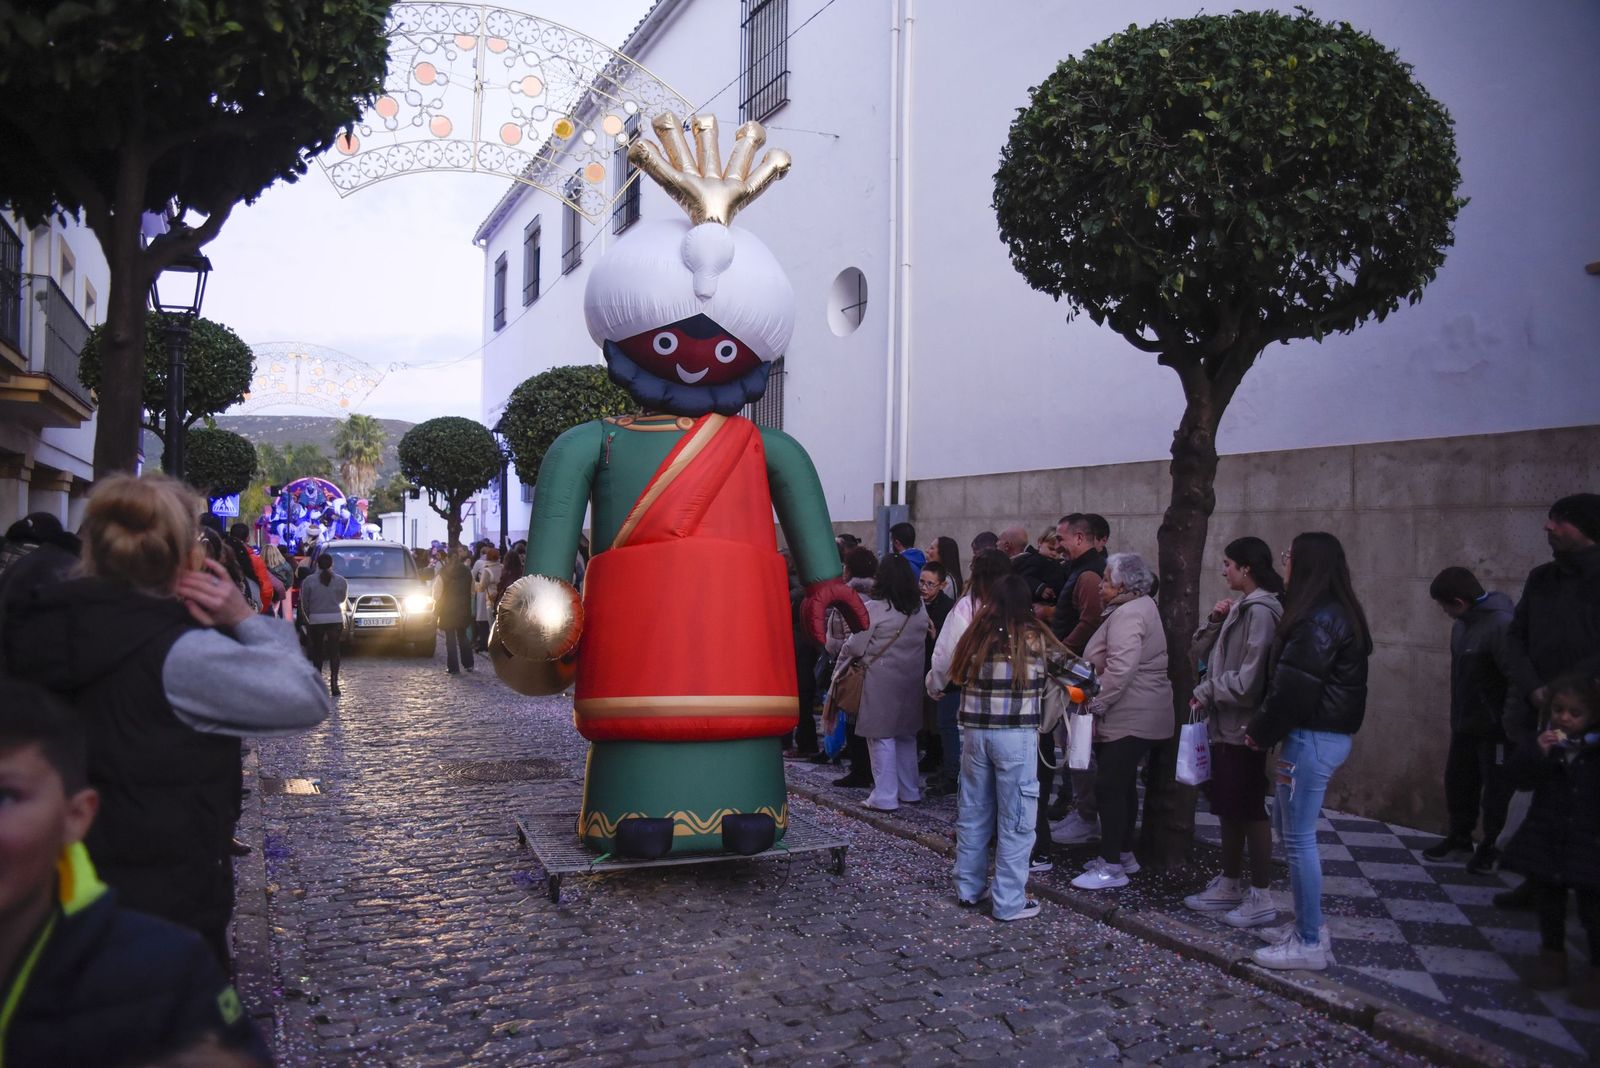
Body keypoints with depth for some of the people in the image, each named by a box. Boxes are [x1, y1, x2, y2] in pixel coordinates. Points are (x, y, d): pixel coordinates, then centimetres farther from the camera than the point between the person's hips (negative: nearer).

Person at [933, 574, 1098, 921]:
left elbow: (941, 678, 12)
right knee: (1015, 819, 5)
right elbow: (1080, 673, 0)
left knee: (972, 812, 16)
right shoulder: (1035, 638, -5)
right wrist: (1087, 687, 20)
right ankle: (1009, 901, 10)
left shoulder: (975, 635, 4)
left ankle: (969, 888, 28)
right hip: (1016, 736, -4)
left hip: (975, 732, 4)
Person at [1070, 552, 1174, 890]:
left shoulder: (1128, 614, -18)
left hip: (1130, 719, -11)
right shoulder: (1139, 607, 17)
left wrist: (1095, 703, -19)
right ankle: (1123, 853, 28)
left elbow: (1120, 669, -27)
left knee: (1110, 787, -8)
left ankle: (1112, 867, -3)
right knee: (1123, 786, 18)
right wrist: (1096, 699, 19)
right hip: (1134, 715, 11)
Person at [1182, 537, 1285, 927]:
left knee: (1250, 811, 0)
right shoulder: (1240, 608, 12)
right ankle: (1229, 885, 28)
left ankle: (1261, 896, 11)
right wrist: (1214, 622, -2)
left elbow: (1249, 679, -23)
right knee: (1227, 807, 16)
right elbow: (1199, 652, 14)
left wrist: (1207, 691, -11)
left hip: (1243, 728, -9)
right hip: (1224, 724, 9)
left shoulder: (1260, 611, -17)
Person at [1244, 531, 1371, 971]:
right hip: (1331, 733, 10)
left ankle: (1310, 943, 6)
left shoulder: (1317, 620, -19)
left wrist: (1260, 732, -8)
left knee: (1298, 837, -3)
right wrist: (1265, 728, 11)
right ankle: (1308, 923, 27)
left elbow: (1294, 688, -21)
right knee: (1288, 826, 19)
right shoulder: (1339, 613, 13)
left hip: (1311, 737, -10)